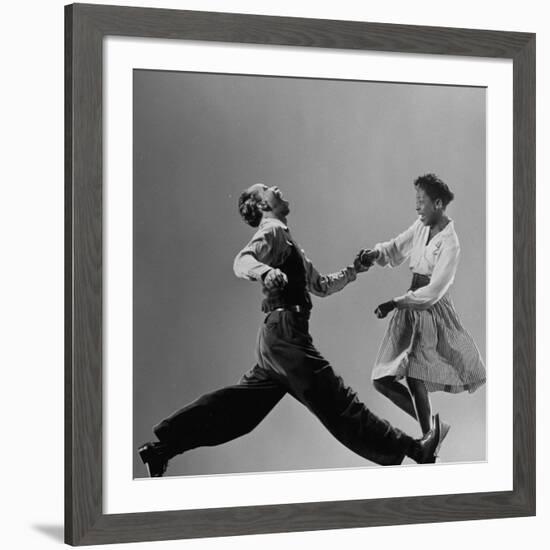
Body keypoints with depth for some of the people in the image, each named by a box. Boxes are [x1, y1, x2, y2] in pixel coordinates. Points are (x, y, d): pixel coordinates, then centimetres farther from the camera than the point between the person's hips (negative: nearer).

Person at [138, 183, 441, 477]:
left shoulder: (286, 240, 26)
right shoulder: (272, 231, -4)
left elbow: (320, 285, 33)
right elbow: (242, 260, -24)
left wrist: (352, 270, 25)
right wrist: (265, 271, -43)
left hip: (276, 336, 10)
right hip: (285, 333, -10)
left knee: (239, 405, 8)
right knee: (336, 401, -5)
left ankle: (161, 447, 7)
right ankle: (409, 449, 0)